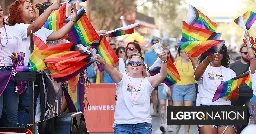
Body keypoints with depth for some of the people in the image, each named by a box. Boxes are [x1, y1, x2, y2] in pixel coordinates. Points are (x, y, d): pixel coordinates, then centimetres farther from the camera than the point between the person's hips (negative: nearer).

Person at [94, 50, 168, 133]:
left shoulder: (147, 82, 7)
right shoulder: (123, 79, 4)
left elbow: (162, 75, -8)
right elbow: (112, 71, -14)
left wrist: (164, 61, -28)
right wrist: (103, 63, -36)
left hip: (143, 125, 1)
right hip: (122, 124, -1)